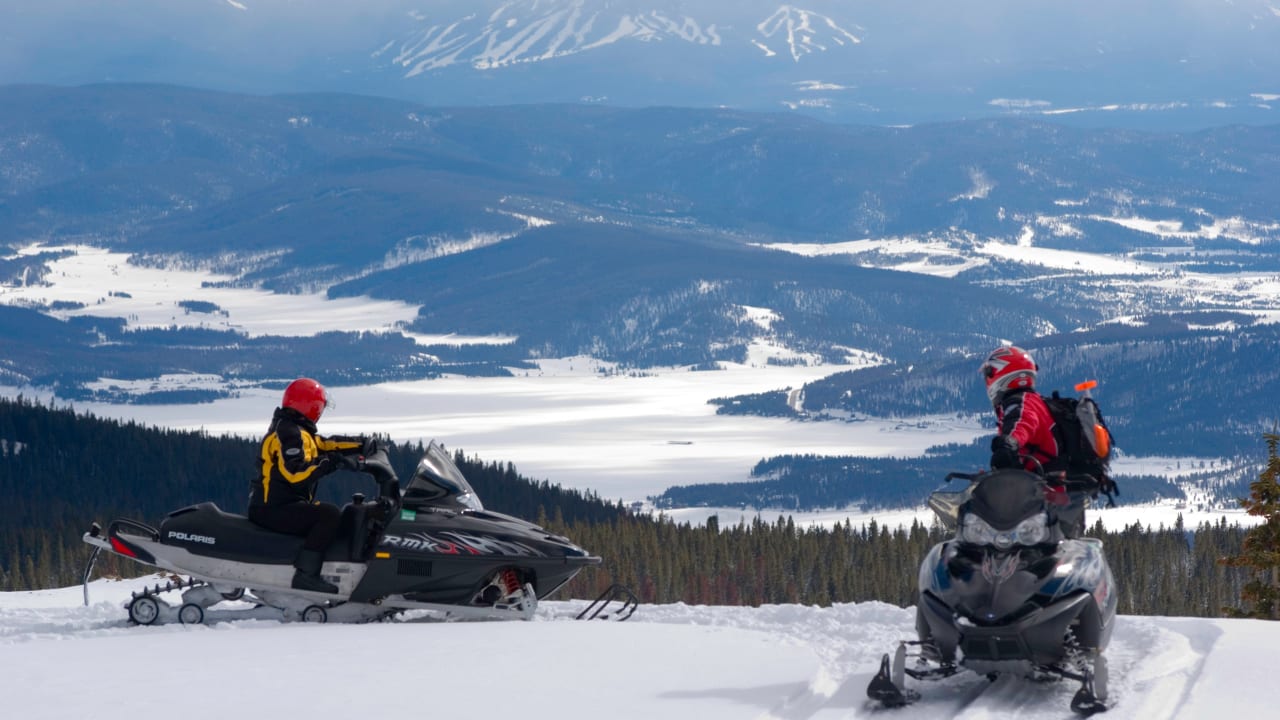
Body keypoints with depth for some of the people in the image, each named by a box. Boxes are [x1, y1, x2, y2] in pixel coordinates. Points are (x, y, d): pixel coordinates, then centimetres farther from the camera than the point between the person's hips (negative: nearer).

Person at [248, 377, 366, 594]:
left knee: (338, 519, 21)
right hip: (274, 509, -11)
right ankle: (306, 574, -29)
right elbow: (295, 472, -29)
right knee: (329, 515, -26)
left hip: (273, 505, 11)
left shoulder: (300, 431, 17)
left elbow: (325, 445, 20)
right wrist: (332, 462, -31)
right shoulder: (290, 434, -16)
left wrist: (363, 445, 11)